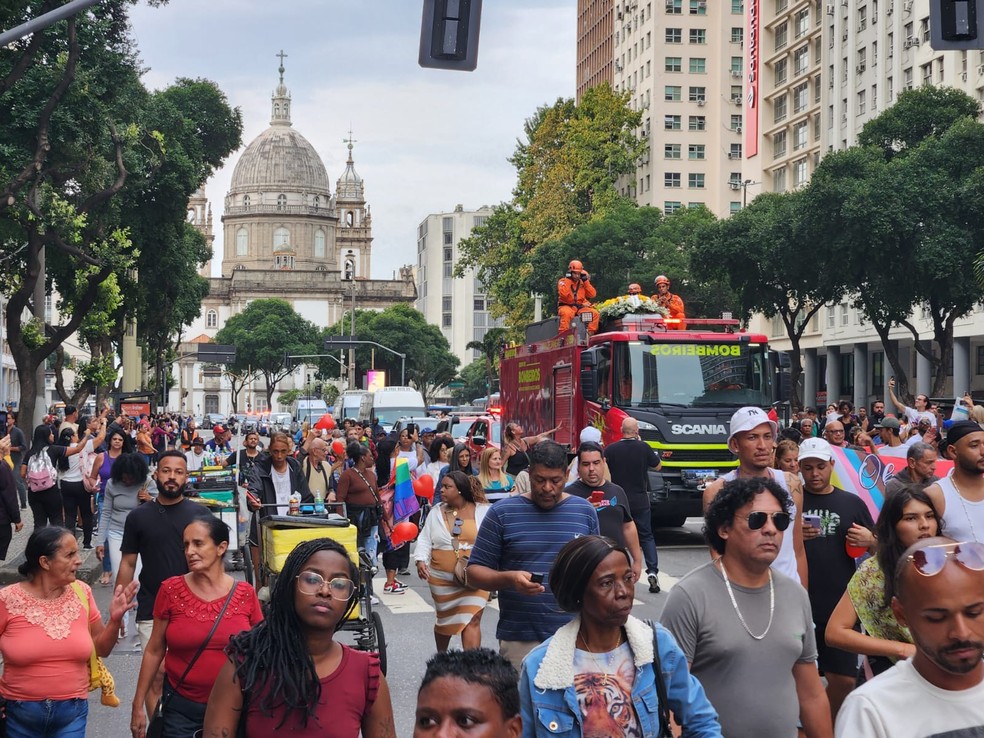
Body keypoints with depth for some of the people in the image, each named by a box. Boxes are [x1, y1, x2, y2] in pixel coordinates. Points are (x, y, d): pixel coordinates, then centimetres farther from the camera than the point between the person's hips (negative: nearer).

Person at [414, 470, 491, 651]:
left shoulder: (483, 511, -2)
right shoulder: (437, 512, 5)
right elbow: (424, 539, 5)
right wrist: (421, 560, -12)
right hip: (442, 578, 3)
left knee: (472, 620, -12)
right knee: (445, 620, 16)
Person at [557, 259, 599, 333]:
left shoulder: (583, 282, 14)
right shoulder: (563, 281, 1)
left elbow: (592, 295, 2)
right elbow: (563, 294, -20)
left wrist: (585, 281, -2)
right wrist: (568, 280, -13)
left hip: (580, 307, 5)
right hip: (566, 306, -5)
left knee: (595, 313, -18)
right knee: (567, 313, -39)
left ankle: (590, 333, -13)